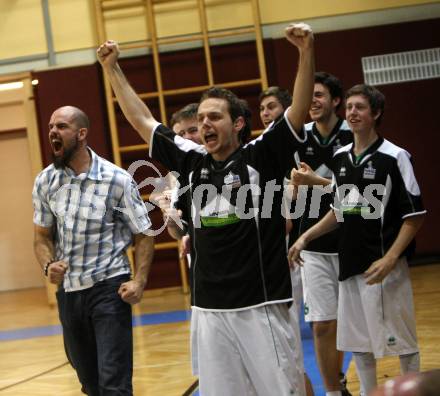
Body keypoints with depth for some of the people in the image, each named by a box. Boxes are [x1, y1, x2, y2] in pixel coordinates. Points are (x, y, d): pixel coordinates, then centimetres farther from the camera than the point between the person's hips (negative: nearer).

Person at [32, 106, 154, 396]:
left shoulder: (118, 180, -11)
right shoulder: (45, 182, 2)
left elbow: (144, 235, -5)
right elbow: (43, 236, 10)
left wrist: (139, 282, -17)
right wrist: (48, 265, -11)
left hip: (109, 288, -5)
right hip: (68, 291, 5)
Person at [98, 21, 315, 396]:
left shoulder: (262, 156, -4)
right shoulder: (193, 162, 8)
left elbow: (300, 109, -14)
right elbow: (142, 120, 16)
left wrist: (306, 52, -26)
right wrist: (112, 68, 16)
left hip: (261, 305, -4)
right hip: (208, 309, 5)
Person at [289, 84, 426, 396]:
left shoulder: (394, 157, -10)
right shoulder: (340, 158, 9)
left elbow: (414, 215, -11)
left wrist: (390, 259, -19)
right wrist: (306, 237, 13)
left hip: (383, 267, -6)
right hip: (349, 265, 6)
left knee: (401, 341, 3)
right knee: (357, 341, 13)